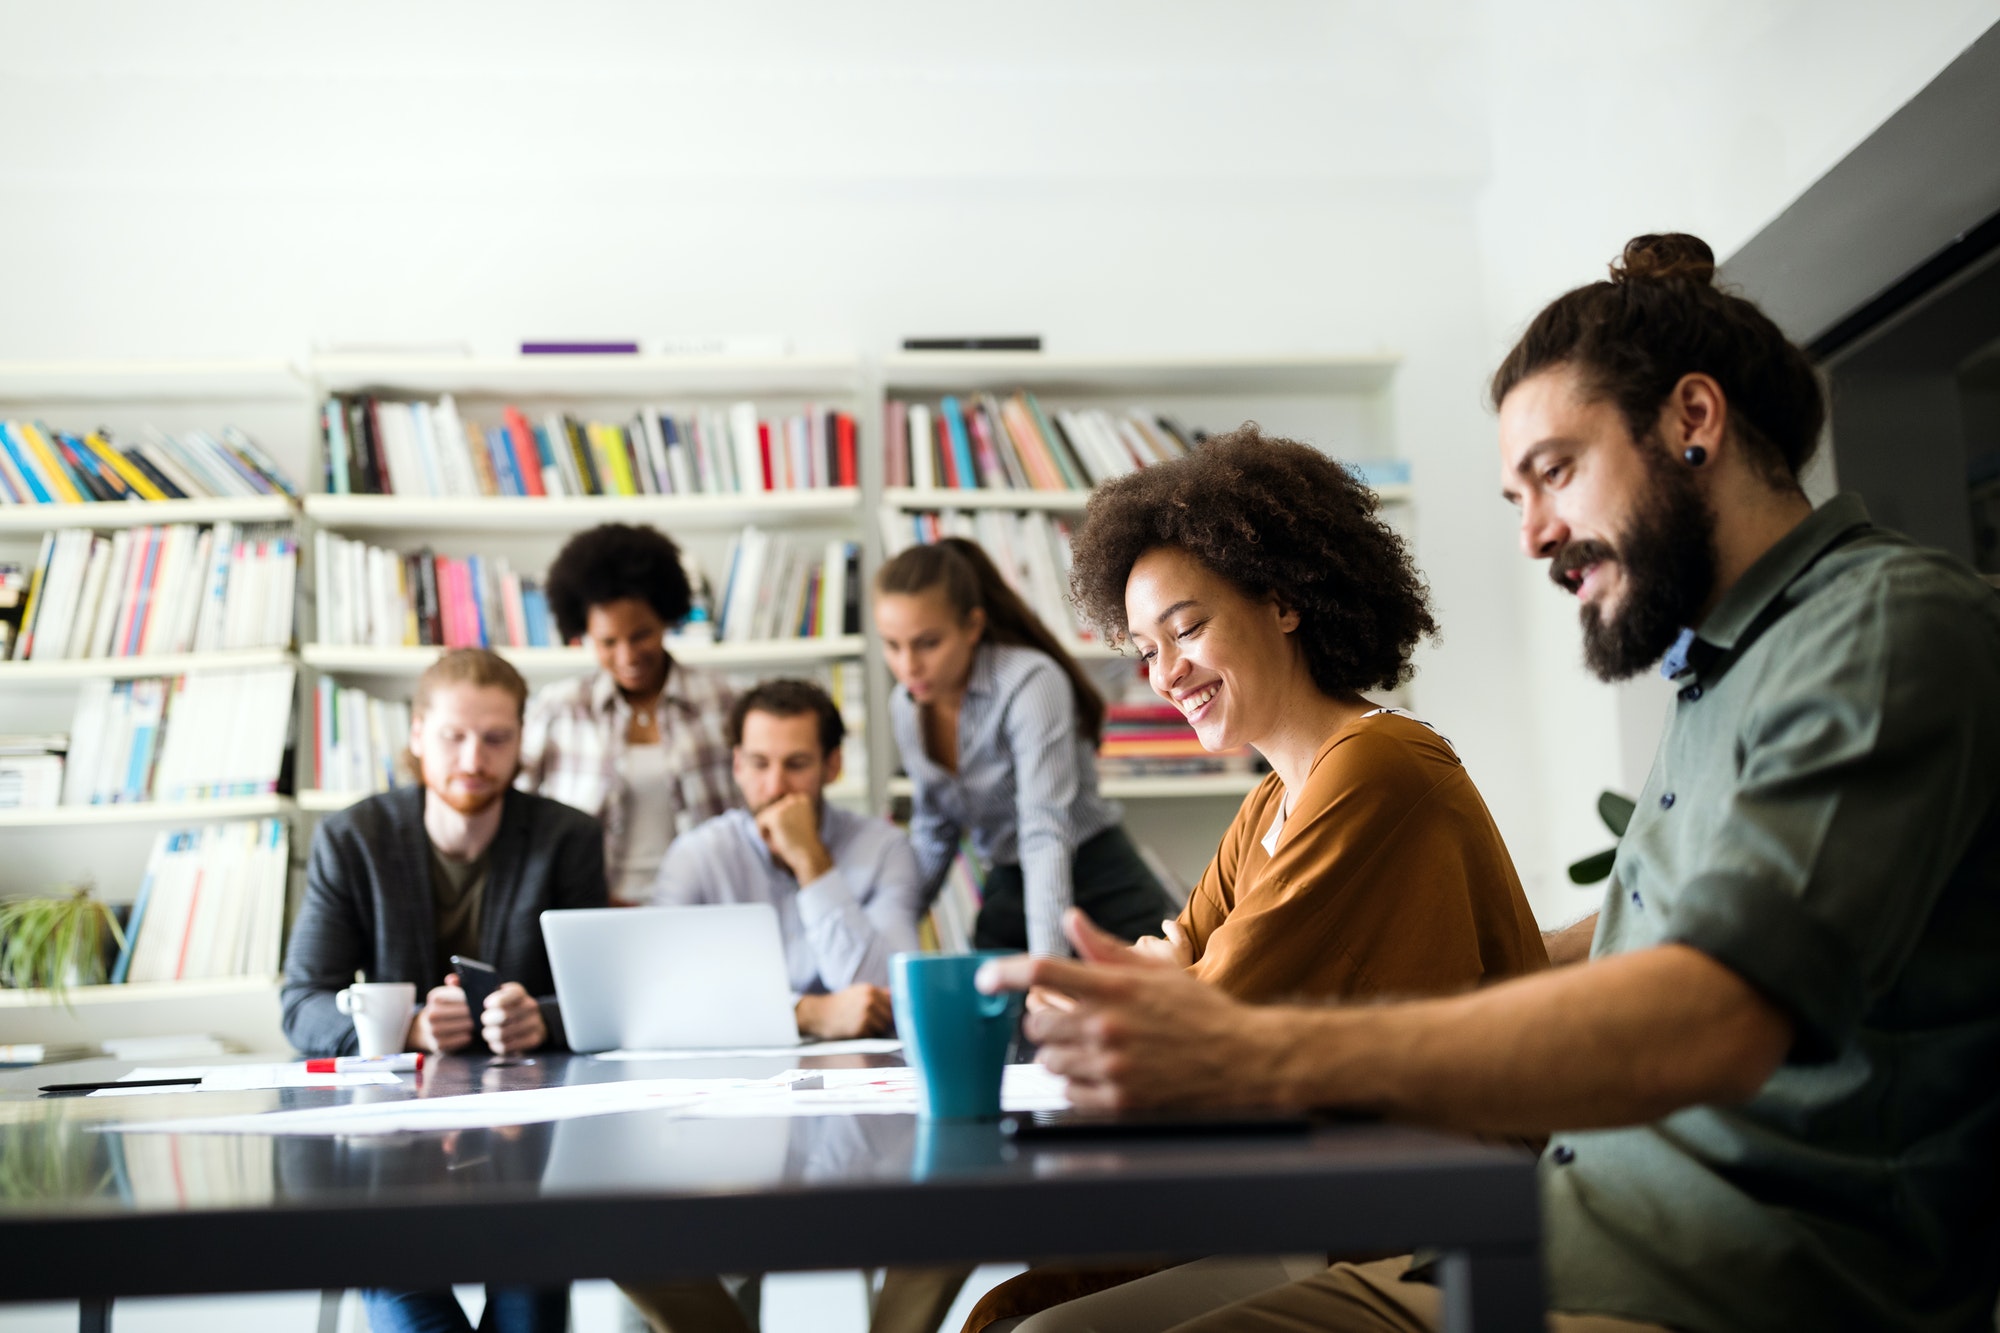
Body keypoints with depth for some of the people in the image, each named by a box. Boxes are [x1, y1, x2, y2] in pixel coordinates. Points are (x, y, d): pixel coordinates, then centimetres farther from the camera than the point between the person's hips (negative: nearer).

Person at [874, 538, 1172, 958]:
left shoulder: (1031, 683, -24)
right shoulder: (905, 707, -2)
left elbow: (1046, 832, -32)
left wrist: (1047, 966, -42)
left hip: (1101, 890, -6)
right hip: (1005, 893, 6)